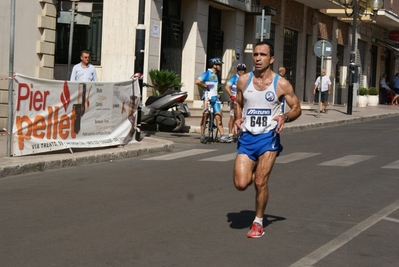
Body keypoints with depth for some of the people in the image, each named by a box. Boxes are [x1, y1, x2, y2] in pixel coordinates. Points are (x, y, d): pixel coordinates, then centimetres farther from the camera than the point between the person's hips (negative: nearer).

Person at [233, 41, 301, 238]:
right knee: (241, 184, -6)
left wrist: (284, 117, -17)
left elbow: (296, 108, 4)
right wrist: (237, 119, -3)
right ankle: (254, 174, 31)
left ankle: (258, 222, 16)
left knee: (260, 183, -5)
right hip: (246, 137, 3)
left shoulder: (281, 84, -4)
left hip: (268, 137, -2)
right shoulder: (243, 80, 3)